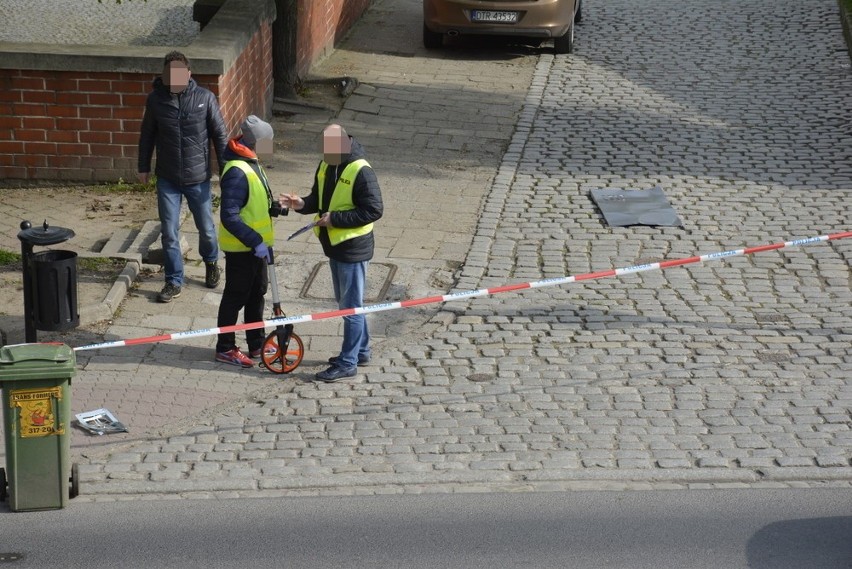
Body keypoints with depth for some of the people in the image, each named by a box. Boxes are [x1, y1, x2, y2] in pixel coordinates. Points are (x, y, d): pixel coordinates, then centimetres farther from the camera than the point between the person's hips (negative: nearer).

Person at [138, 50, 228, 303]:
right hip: (167, 179, 1)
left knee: (206, 228, 14)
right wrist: (144, 167, 10)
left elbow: (220, 134, -3)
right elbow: (147, 135, 6)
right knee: (169, 232, 4)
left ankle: (211, 263, 43)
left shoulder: (205, 98, -11)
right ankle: (174, 281, 17)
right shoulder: (155, 99, -7)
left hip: (198, 177, -1)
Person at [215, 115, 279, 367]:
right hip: (241, 248, -10)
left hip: (255, 244, 10)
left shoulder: (250, 164, 5)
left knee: (257, 293, 19)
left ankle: (257, 344, 32)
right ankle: (225, 349, 15)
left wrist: (272, 208, 2)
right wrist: (255, 242, -28)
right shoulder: (237, 172, -27)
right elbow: (229, 217, -29)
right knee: (236, 297, 2)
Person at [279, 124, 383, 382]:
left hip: (353, 248, -9)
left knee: (351, 305, 0)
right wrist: (302, 204, -6)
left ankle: (348, 362, 7)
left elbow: (374, 210, -22)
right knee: (346, 302, 19)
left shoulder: (361, 171, -21)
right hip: (334, 245, 9)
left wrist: (335, 219, -22)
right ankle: (361, 350, 33)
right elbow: (319, 199, 17)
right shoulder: (325, 166, 5)